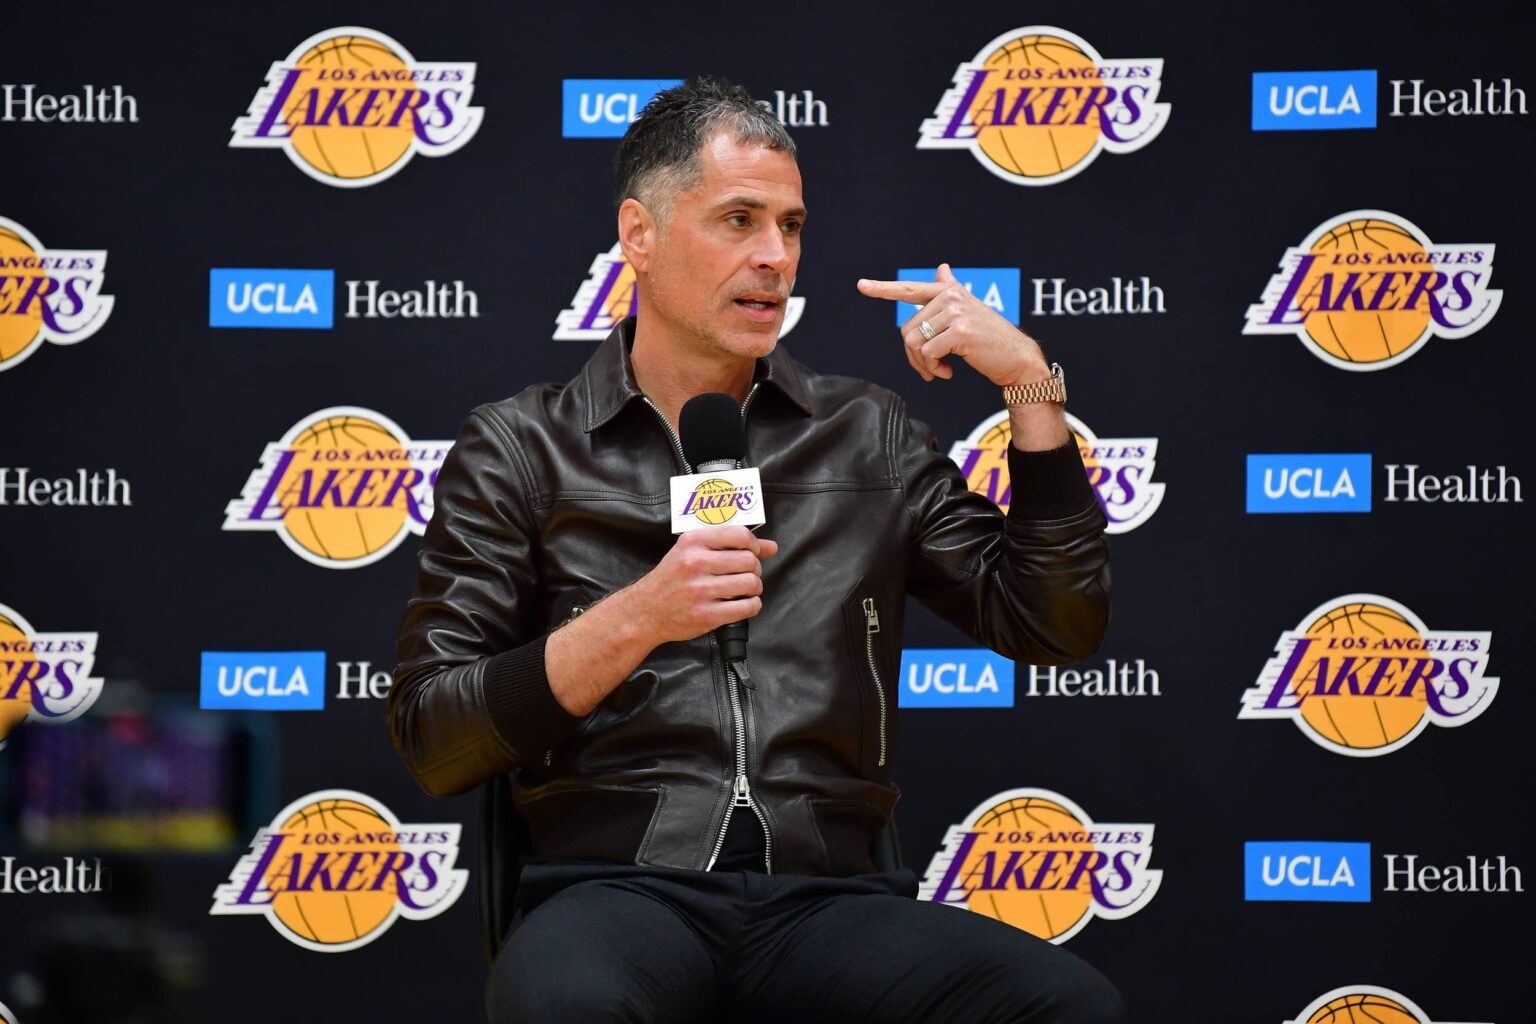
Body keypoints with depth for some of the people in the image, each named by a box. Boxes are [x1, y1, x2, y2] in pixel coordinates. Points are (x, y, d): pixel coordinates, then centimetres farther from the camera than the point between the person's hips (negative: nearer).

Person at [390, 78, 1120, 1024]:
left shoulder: (868, 438, 19)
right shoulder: (519, 450, 11)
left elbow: (1054, 630, 14)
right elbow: (432, 741, 4)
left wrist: (1030, 382, 6)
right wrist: (634, 620, -9)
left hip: (827, 896, 3)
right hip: (619, 884, -3)